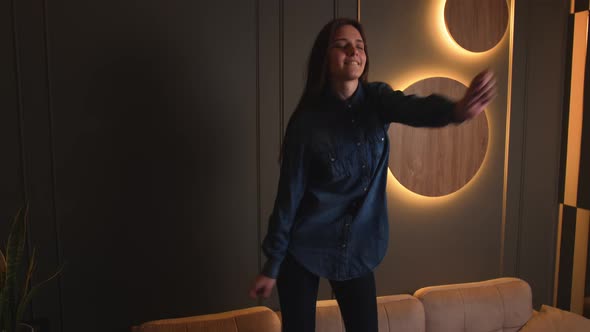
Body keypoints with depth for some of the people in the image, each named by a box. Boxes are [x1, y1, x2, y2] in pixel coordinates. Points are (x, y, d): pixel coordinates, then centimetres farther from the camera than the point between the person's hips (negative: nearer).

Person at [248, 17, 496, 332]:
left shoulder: (377, 99, -5)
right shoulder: (307, 120, -15)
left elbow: (417, 109, -27)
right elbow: (290, 192, -11)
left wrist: (458, 109, -51)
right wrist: (272, 264, -6)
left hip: (357, 249, 3)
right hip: (303, 248, -2)